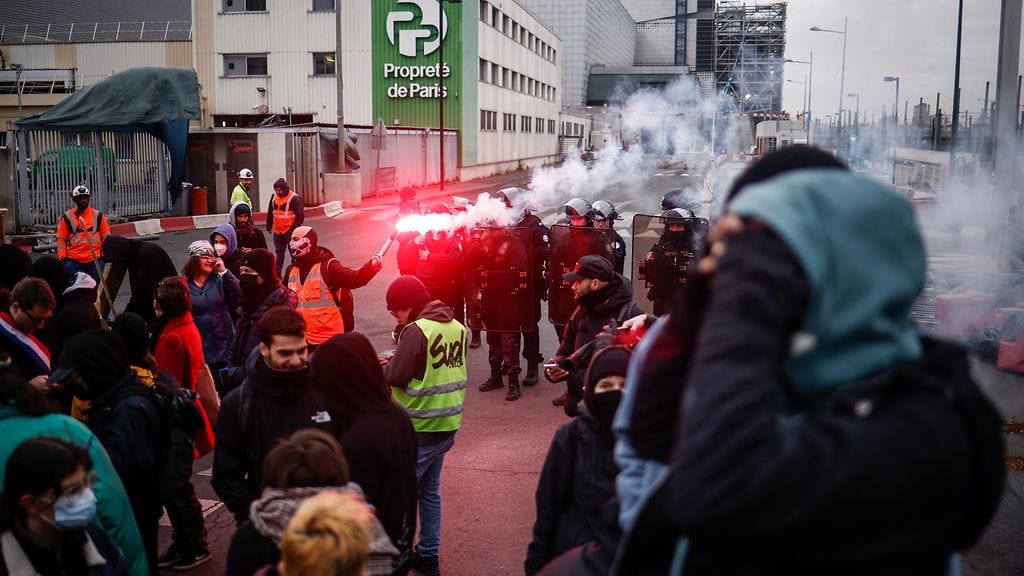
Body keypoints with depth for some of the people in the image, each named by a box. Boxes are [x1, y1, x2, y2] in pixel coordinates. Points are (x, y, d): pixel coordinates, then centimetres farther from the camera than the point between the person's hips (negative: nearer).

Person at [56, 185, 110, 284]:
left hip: (95, 260, 1)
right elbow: (61, 239, 3)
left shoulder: (98, 216, 6)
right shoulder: (67, 217, 2)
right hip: (73, 261, -1)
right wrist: (62, 259, -2)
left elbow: (106, 238, 9)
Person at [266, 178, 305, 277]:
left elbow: (300, 215, -14)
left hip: (289, 231, -6)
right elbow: (270, 212, 17)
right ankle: (277, 272, 19)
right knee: (279, 252, 13)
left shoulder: (295, 198, -13)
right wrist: (269, 226, 17)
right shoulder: (274, 197, 7)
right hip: (277, 231, 6)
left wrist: (294, 229, -18)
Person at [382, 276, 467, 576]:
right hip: (447, 424, 8)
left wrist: (380, 365, 3)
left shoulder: (417, 330, -18)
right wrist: (399, 361, 8)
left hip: (419, 428, -8)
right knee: (430, 490, 18)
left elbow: (395, 377, -17)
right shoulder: (456, 326, 5)